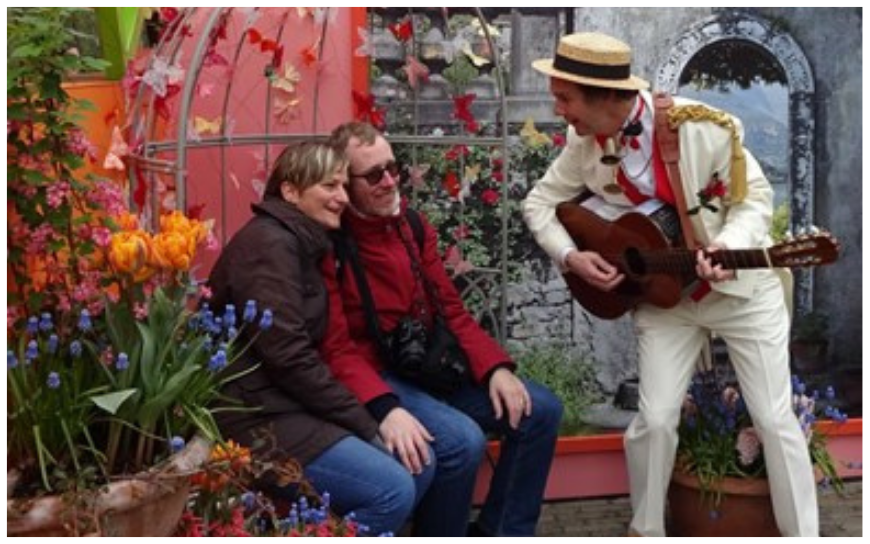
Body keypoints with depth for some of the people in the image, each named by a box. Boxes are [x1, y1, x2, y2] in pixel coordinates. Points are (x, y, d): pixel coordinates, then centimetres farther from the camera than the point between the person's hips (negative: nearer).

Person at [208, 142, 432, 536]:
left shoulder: (302, 244, 16)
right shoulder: (269, 244, -15)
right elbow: (287, 356, -22)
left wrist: (363, 420, 2)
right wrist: (365, 424, -14)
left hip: (289, 406, 10)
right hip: (259, 417, -10)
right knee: (393, 492, -18)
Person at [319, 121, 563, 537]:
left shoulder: (412, 224, 8)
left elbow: (451, 309, 10)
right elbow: (334, 350, -21)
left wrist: (495, 367, -4)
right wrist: (385, 408, -35)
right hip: (377, 377, -8)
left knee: (540, 410, 2)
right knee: (463, 440, -31)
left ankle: (500, 533, 13)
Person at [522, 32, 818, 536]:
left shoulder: (702, 127, -23)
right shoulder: (584, 144, -10)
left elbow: (756, 195, -12)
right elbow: (540, 201, 4)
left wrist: (730, 246, -31)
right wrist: (570, 256, -12)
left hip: (743, 289, -2)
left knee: (776, 420, 1)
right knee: (655, 420, -4)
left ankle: (804, 534, 18)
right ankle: (647, 532, 19)